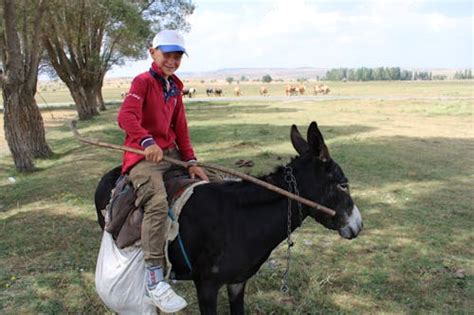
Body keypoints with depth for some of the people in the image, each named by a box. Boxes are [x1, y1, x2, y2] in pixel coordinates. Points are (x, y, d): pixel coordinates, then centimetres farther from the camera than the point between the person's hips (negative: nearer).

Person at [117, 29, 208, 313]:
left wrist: (191, 161, 1)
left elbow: (181, 129, 13)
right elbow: (126, 116, -21)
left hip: (170, 153, 8)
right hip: (143, 155, -8)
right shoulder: (143, 81, -4)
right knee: (158, 203, -32)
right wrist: (147, 142, -38)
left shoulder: (174, 88, 17)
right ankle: (155, 280, -29)